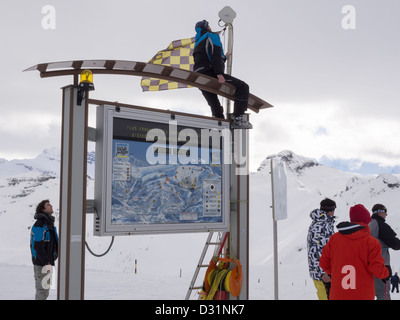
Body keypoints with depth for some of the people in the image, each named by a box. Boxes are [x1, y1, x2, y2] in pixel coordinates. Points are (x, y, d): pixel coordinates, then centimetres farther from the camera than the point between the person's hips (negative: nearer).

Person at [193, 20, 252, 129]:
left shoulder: (198, 43, 32)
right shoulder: (212, 36, 6)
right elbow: (215, 54, -12)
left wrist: (224, 58, 51)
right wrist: (219, 74, -21)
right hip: (210, 74, -9)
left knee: (216, 108, 15)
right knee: (242, 87, -12)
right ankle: (238, 119, -20)